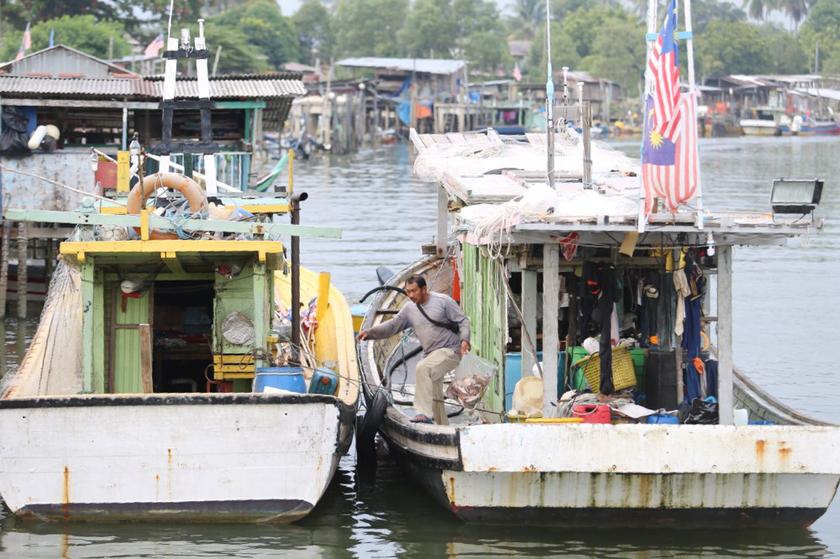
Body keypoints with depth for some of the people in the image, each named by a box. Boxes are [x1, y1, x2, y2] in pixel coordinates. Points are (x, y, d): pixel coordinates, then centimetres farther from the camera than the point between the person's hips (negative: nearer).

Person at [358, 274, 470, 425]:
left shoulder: (443, 301, -8)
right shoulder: (409, 309, 8)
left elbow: (463, 321, -7)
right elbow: (392, 325, 10)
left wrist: (464, 340, -23)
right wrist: (370, 333, -3)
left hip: (449, 351, -8)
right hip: (430, 355, 8)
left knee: (422, 368, -33)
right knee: (434, 397, 10)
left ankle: (424, 413, -36)